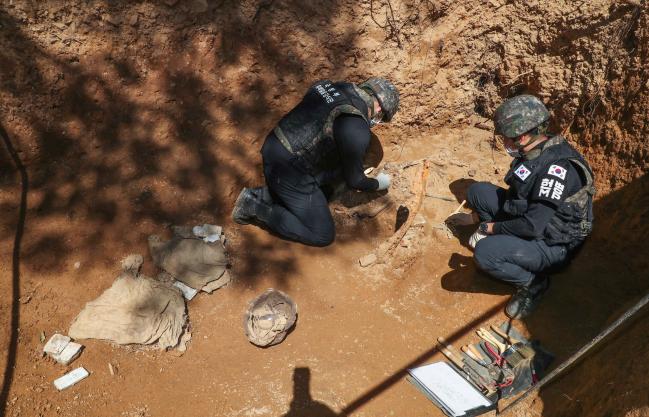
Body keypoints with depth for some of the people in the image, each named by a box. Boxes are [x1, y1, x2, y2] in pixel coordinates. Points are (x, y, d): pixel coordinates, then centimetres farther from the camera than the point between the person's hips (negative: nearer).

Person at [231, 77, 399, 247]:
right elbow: (354, 180, -5)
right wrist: (377, 184, 17)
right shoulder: (357, 131, -17)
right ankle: (256, 209, 2)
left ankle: (261, 195, 14)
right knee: (323, 235, 5)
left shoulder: (329, 85, 7)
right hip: (289, 173, -9)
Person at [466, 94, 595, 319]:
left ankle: (533, 282, -6)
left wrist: (495, 227, -17)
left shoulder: (558, 167, -30)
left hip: (553, 244, -9)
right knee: (477, 191, 2)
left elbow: (534, 226, -31)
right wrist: (493, 226, 7)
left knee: (484, 252, -32)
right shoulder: (534, 152, -1)